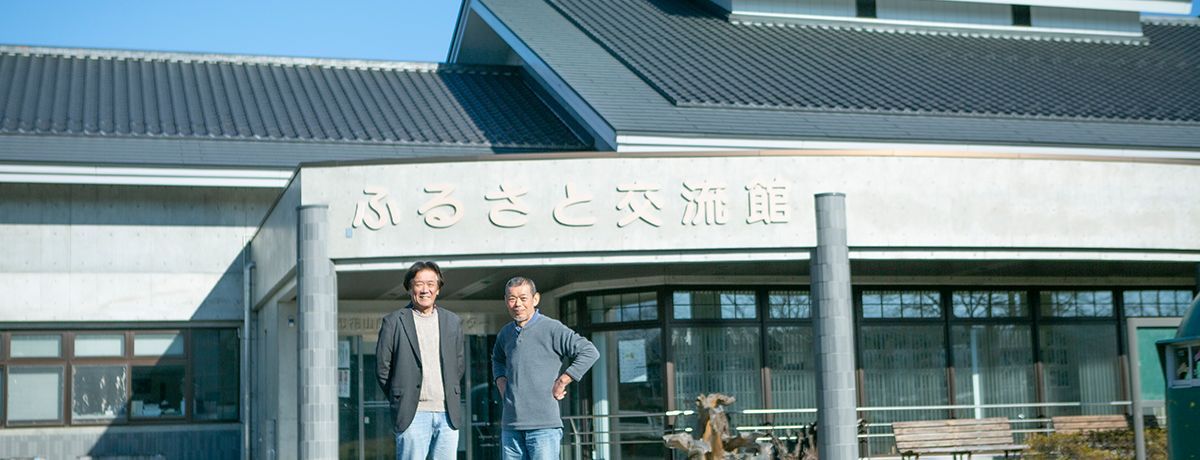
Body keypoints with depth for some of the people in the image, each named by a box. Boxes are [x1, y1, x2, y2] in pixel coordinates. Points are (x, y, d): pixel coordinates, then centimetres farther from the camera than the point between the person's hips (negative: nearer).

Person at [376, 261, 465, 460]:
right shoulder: (394, 322, 1)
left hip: (448, 413, 4)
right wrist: (400, 399, 6)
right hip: (413, 414, -3)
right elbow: (382, 368, 4)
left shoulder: (453, 322, 13)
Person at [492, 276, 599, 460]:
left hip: (543, 425, -6)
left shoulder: (551, 329, -6)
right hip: (510, 425, 6)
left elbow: (590, 352, -12)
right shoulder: (505, 333, 14)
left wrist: (561, 383, -11)